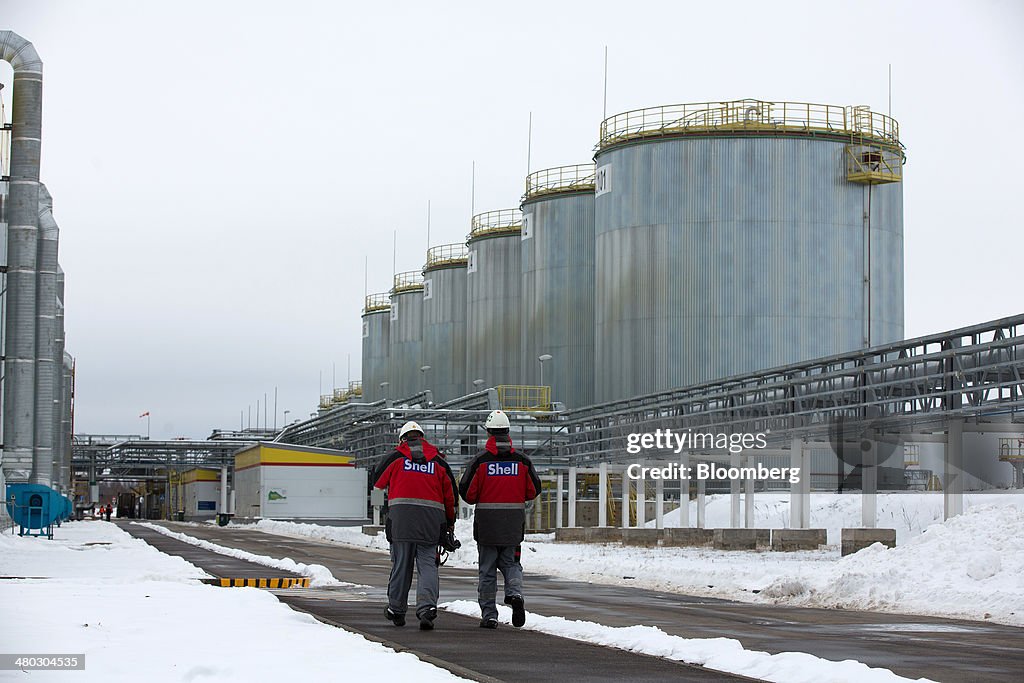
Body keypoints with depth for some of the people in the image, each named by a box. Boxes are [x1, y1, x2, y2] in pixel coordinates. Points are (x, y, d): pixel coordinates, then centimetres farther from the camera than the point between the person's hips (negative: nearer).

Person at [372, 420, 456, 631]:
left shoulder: (395, 458, 4)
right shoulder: (437, 461, 10)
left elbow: (378, 481, 17)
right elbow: (450, 493, 12)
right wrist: (450, 521, 24)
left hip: (401, 518, -1)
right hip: (431, 520, 1)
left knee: (401, 564, 9)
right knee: (427, 565, 1)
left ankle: (396, 610, 19)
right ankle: (427, 607, -17)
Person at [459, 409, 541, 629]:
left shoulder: (481, 460, -8)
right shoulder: (522, 460, -1)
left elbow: (466, 492, -7)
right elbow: (534, 490, 6)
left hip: (487, 522, -2)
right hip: (514, 523, 2)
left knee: (487, 569, 7)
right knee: (511, 563, 15)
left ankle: (489, 615, 8)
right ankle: (515, 593, -14)